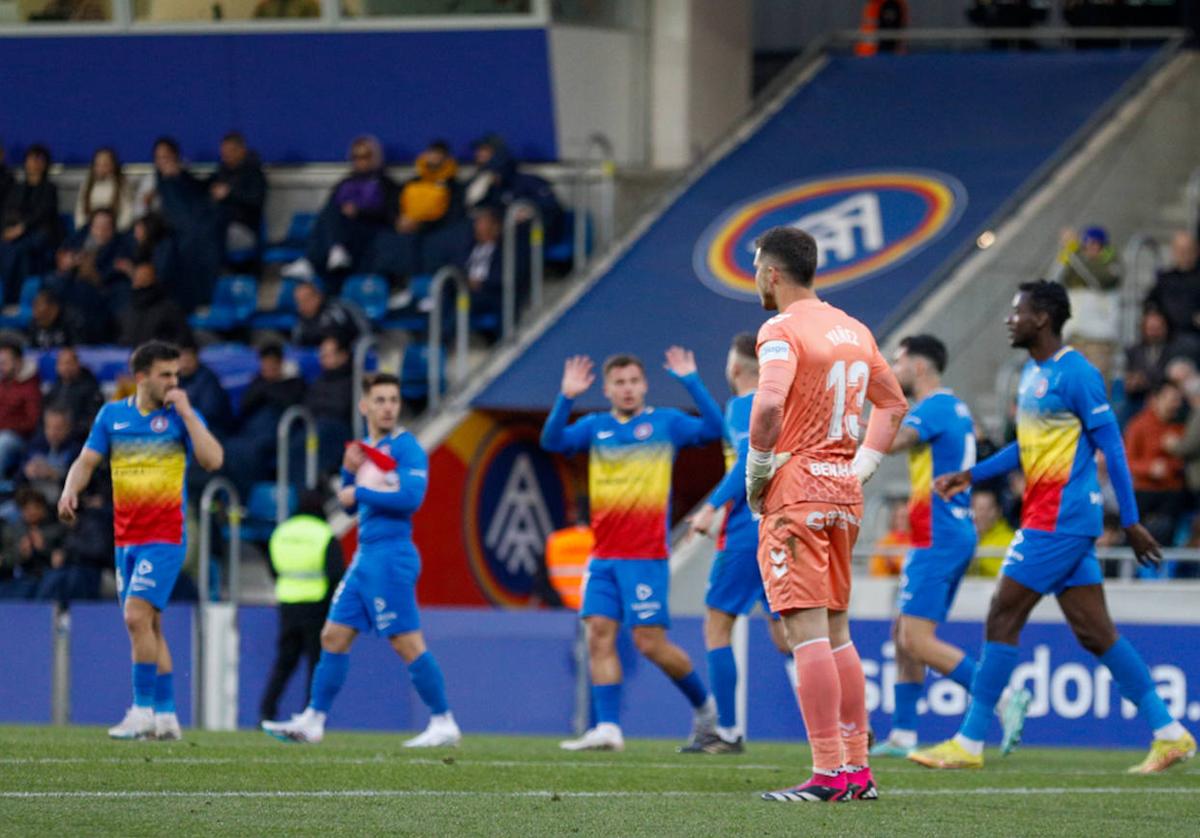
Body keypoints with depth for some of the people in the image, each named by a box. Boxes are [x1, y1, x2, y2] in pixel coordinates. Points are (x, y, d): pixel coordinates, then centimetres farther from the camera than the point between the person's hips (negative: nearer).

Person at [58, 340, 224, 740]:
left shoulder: (183, 416, -2)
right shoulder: (112, 415, 8)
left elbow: (212, 460, -15)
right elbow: (87, 460, 8)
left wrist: (185, 412, -15)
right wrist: (70, 491, -11)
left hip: (165, 537, -5)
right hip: (126, 539, 5)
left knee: (137, 616, -18)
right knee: (148, 627, 8)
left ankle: (143, 710, -12)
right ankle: (166, 716, 14)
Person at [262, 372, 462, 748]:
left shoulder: (406, 447, -9)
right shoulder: (365, 447, 16)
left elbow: (411, 497, -22)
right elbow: (350, 504, 22)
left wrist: (360, 493, -12)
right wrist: (349, 471, 3)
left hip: (390, 557, -9)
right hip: (364, 557, 9)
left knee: (407, 643, -9)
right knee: (333, 637, 9)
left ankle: (444, 724, -3)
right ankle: (312, 721, 14)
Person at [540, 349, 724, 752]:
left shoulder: (665, 423, 1)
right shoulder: (595, 427, 10)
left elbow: (713, 429, -13)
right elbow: (552, 441, -5)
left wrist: (691, 382, -20)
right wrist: (566, 398, -19)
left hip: (646, 556, -4)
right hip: (603, 556, 4)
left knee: (650, 642, -5)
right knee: (599, 635, -6)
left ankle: (703, 703, 17)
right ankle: (607, 729, -6)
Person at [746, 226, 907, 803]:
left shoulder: (782, 330, -11)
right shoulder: (854, 331, 14)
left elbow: (769, 403, -26)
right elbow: (893, 404, 25)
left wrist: (757, 470, -13)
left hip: (795, 490, -8)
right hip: (844, 494, 8)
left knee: (806, 631, -9)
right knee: (836, 632, 14)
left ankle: (830, 772, -14)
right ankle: (858, 769, 13)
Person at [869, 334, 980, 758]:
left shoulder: (934, 408, -14)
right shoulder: (954, 408, 16)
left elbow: (889, 442, -27)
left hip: (938, 539, -10)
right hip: (956, 534, 10)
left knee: (917, 641, -12)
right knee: (904, 634, 12)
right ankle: (902, 735, 12)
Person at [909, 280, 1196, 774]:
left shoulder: (1075, 373, -13)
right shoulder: (1032, 373, 16)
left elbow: (1111, 447, -13)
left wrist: (1130, 521, -14)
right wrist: (970, 476, 20)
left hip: (1059, 521, -10)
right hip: (1047, 518, 10)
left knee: (1003, 618, -8)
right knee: (1094, 633, 8)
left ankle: (970, 743, -4)